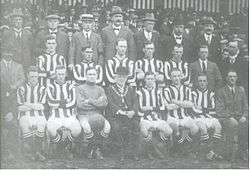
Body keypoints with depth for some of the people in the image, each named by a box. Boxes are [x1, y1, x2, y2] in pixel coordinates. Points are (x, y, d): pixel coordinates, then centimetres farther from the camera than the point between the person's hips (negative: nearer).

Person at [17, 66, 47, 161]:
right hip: (25, 115, 0)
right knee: (27, 125, -30)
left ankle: (37, 151, -16)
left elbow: (42, 107, 3)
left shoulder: (42, 89, 13)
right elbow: (20, 108, 1)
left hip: (39, 115, 0)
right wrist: (35, 106, -4)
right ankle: (28, 151, -17)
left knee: (41, 125, -29)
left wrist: (29, 104, -6)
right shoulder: (21, 89, 11)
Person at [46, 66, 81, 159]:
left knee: (77, 129, -29)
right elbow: (51, 102, -6)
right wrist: (66, 101, -3)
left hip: (69, 115, 1)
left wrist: (58, 104, -5)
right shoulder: (50, 86, 10)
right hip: (55, 116, -1)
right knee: (51, 128, -34)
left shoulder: (70, 86, 15)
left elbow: (72, 103, 0)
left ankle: (69, 148, 4)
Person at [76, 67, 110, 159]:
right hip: (84, 115, -2)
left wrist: (90, 101, -7)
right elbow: (80, 104, -5)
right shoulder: (80, 88, 10)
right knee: (86, 127, -36)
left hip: (97, 115, 2)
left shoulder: (100, 89, 19)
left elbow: (104, 103, 1)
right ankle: (96, 149, -16)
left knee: (107, 126, -29)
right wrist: (97, 102, -2)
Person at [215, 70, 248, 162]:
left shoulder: (241, 90, 15)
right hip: (225, 118, -3)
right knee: (234, 125, -32)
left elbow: (245, 106, 15)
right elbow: (219, 110, -3)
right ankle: (230, 154, -23)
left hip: (239, 117, 3)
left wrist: (244, 116, -4)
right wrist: (230, 117, -16)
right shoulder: (221, 92, 3)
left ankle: (242, 151, -8)